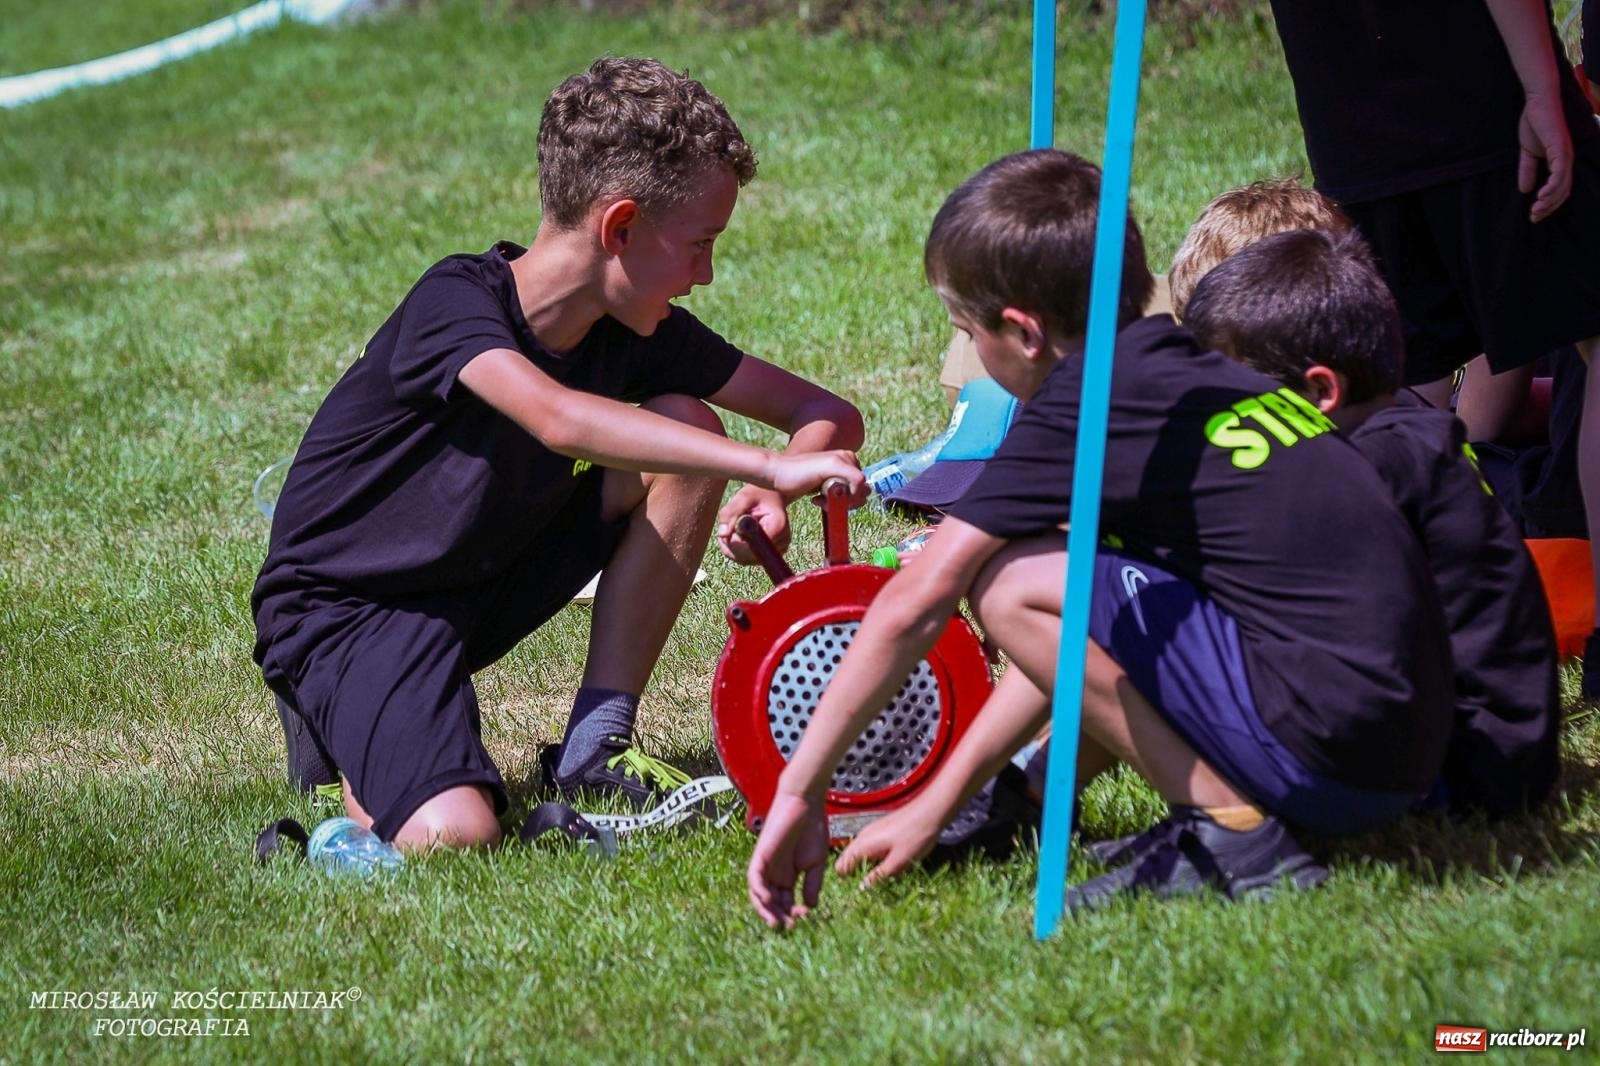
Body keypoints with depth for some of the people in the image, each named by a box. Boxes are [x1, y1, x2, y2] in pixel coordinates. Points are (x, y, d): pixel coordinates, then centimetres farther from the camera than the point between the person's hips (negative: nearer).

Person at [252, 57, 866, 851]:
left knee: (685, 429, -11)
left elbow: (827, 416, 0)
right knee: (454, 834, -32)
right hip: (341, 604, -7)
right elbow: (562, 420, -44)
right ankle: (337, 726, 2)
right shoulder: (455, 305, -24)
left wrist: (774, 496, -23)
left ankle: (595, 750, -3)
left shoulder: (640, 332, -4)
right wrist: (771, 466, -48)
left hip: (486, 586, 7)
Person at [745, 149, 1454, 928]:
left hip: (1324, 748, -9)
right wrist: (938, 802, 22)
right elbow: (1072, 637, 22)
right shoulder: (1185, 361, 17)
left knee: (1010, 586, -7)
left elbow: (914, 603, -11)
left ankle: (1235, 837, -6)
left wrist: (799, 790, -3)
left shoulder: (1085, 400, -8)